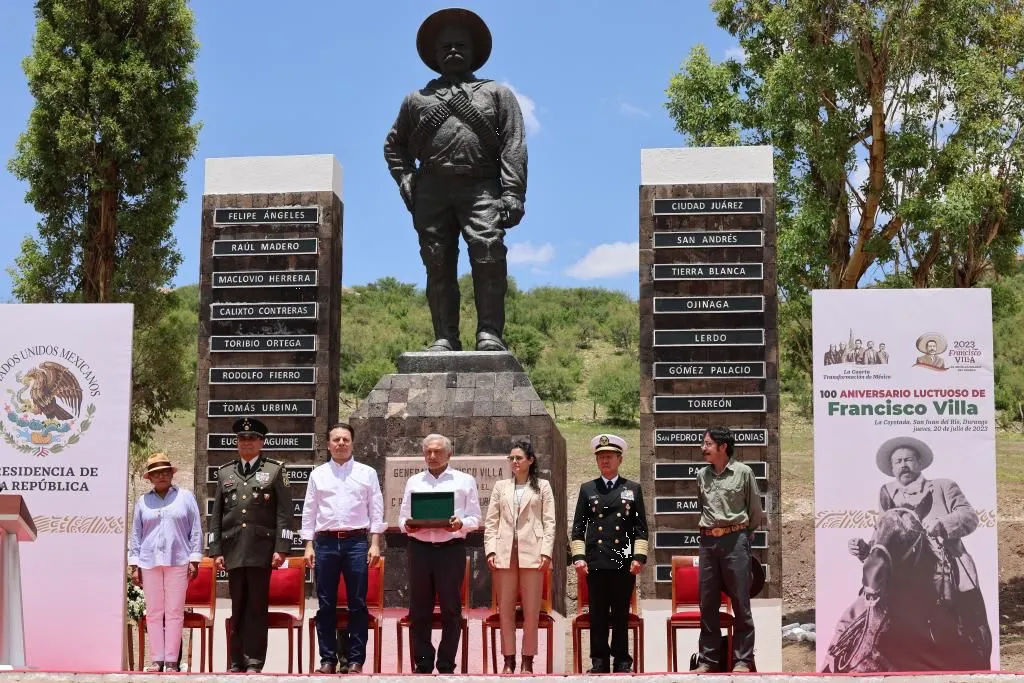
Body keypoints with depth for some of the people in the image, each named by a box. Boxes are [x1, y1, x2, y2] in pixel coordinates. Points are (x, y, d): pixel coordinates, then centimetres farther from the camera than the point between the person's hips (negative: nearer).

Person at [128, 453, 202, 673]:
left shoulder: (185, 497, 8)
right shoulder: (143, 502, 12)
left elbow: (196, 530, 6)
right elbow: (136, 535, 13)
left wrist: (194, 559, -1)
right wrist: (134, 565, 6)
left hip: (178, 561, -2)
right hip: (150, 562, 2)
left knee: (174, 612, -3)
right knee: (154, 612, 2)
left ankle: (171, 661, 0)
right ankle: (156, 660, 6)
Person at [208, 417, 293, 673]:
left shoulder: (275, 470, 6)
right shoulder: (225, 473, 15)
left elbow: (284, 513, 0)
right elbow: (216, 516, 14)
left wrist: (281, 549, -8)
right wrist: (216, 551, 6)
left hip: (261, 550, -3)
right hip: (233, 551, 3)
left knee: (257, 606, -1)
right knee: (238, 607, 6)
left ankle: (254, 662, 4)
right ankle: (238, 662, 12)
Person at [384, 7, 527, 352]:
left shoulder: (498, 94, 19)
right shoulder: (417, 99, 25)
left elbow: (514, 147, 7)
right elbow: (394, 145, 30)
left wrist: (512, 194, -6)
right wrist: (405, 182, 11)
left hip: (480, 187, -2)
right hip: (431, 190, 3)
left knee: (489, 252, -21)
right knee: (438, 264, -3)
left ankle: (490, 333, -21)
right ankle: (445, 337, -1)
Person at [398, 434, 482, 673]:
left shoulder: (465, 480, 7)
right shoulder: (414, 481, 16)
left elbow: (475, 518, 3)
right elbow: (403, 516, 14)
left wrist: (460, 524, -17)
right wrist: (407, 525, -8)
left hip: (451, 548, -2)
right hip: (420, 548, 2)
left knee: (451, 609, 0)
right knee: (419, 609, 3)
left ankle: (446, 666, 9)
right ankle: (423, 665, 12)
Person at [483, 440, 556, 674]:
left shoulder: (542, 486, 8)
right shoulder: (500, 486, 13)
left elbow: (549, 521, 3)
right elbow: (491, 521, 9)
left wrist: (546, 551, -7)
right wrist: (490, 550, -2)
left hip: (531, 552, -2)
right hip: (505, 552, 2)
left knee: (531, 610, 0)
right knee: (505, 609, 3)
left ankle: (528, 660, 7)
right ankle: (509, 659, 10)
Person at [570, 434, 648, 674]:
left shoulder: (633, 489, 9)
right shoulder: (587, 489, 10)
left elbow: (640, 528, 7)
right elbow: (578, 527, 9)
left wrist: (639, 557, -3)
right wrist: (578, 557, -1)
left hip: (624, 563, 0)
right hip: (595, 563, 1)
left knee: (621, 615, 4)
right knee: (598, 615, 3)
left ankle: (622, 661, 13)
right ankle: (599, 661, 10)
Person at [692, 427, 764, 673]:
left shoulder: (743, 472, -3)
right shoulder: (702, 475, 8)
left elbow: (755, 512, 4)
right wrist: (706, 528, 15)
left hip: (735, 540, -4)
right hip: (707, 541, 4)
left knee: (740, 602, 0)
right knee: (707, 603, 7)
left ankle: (743, 659, 7)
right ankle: (708, 659, 14)